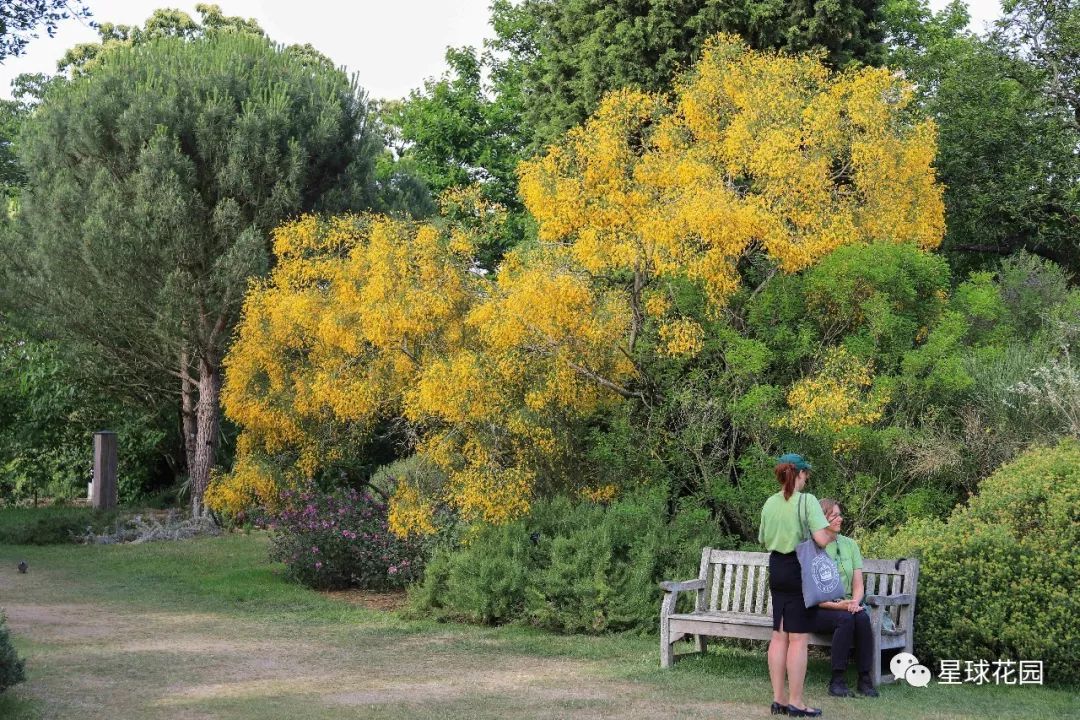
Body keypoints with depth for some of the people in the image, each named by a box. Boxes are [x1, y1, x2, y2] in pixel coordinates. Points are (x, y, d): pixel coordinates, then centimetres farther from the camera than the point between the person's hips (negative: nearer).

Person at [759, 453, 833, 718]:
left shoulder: (770, 504, 7)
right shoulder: (807, 500, -13)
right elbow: (821, 540, -21)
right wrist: (832, 535, 0)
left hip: (777, 569, 7)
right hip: (800, 570, -7)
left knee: (779, 636, 12)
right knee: (798, 639, -2)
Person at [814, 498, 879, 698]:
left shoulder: (850, 544, 11)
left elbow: (858, 584, 7)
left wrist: (855, 603, -14)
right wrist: (837, 605, -20)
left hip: (847, 605, 4)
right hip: (818, 609, -4)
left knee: (862, 618, -29)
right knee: (845, 619, -34)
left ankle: (864, 679, -22)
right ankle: (837, 680, -27)